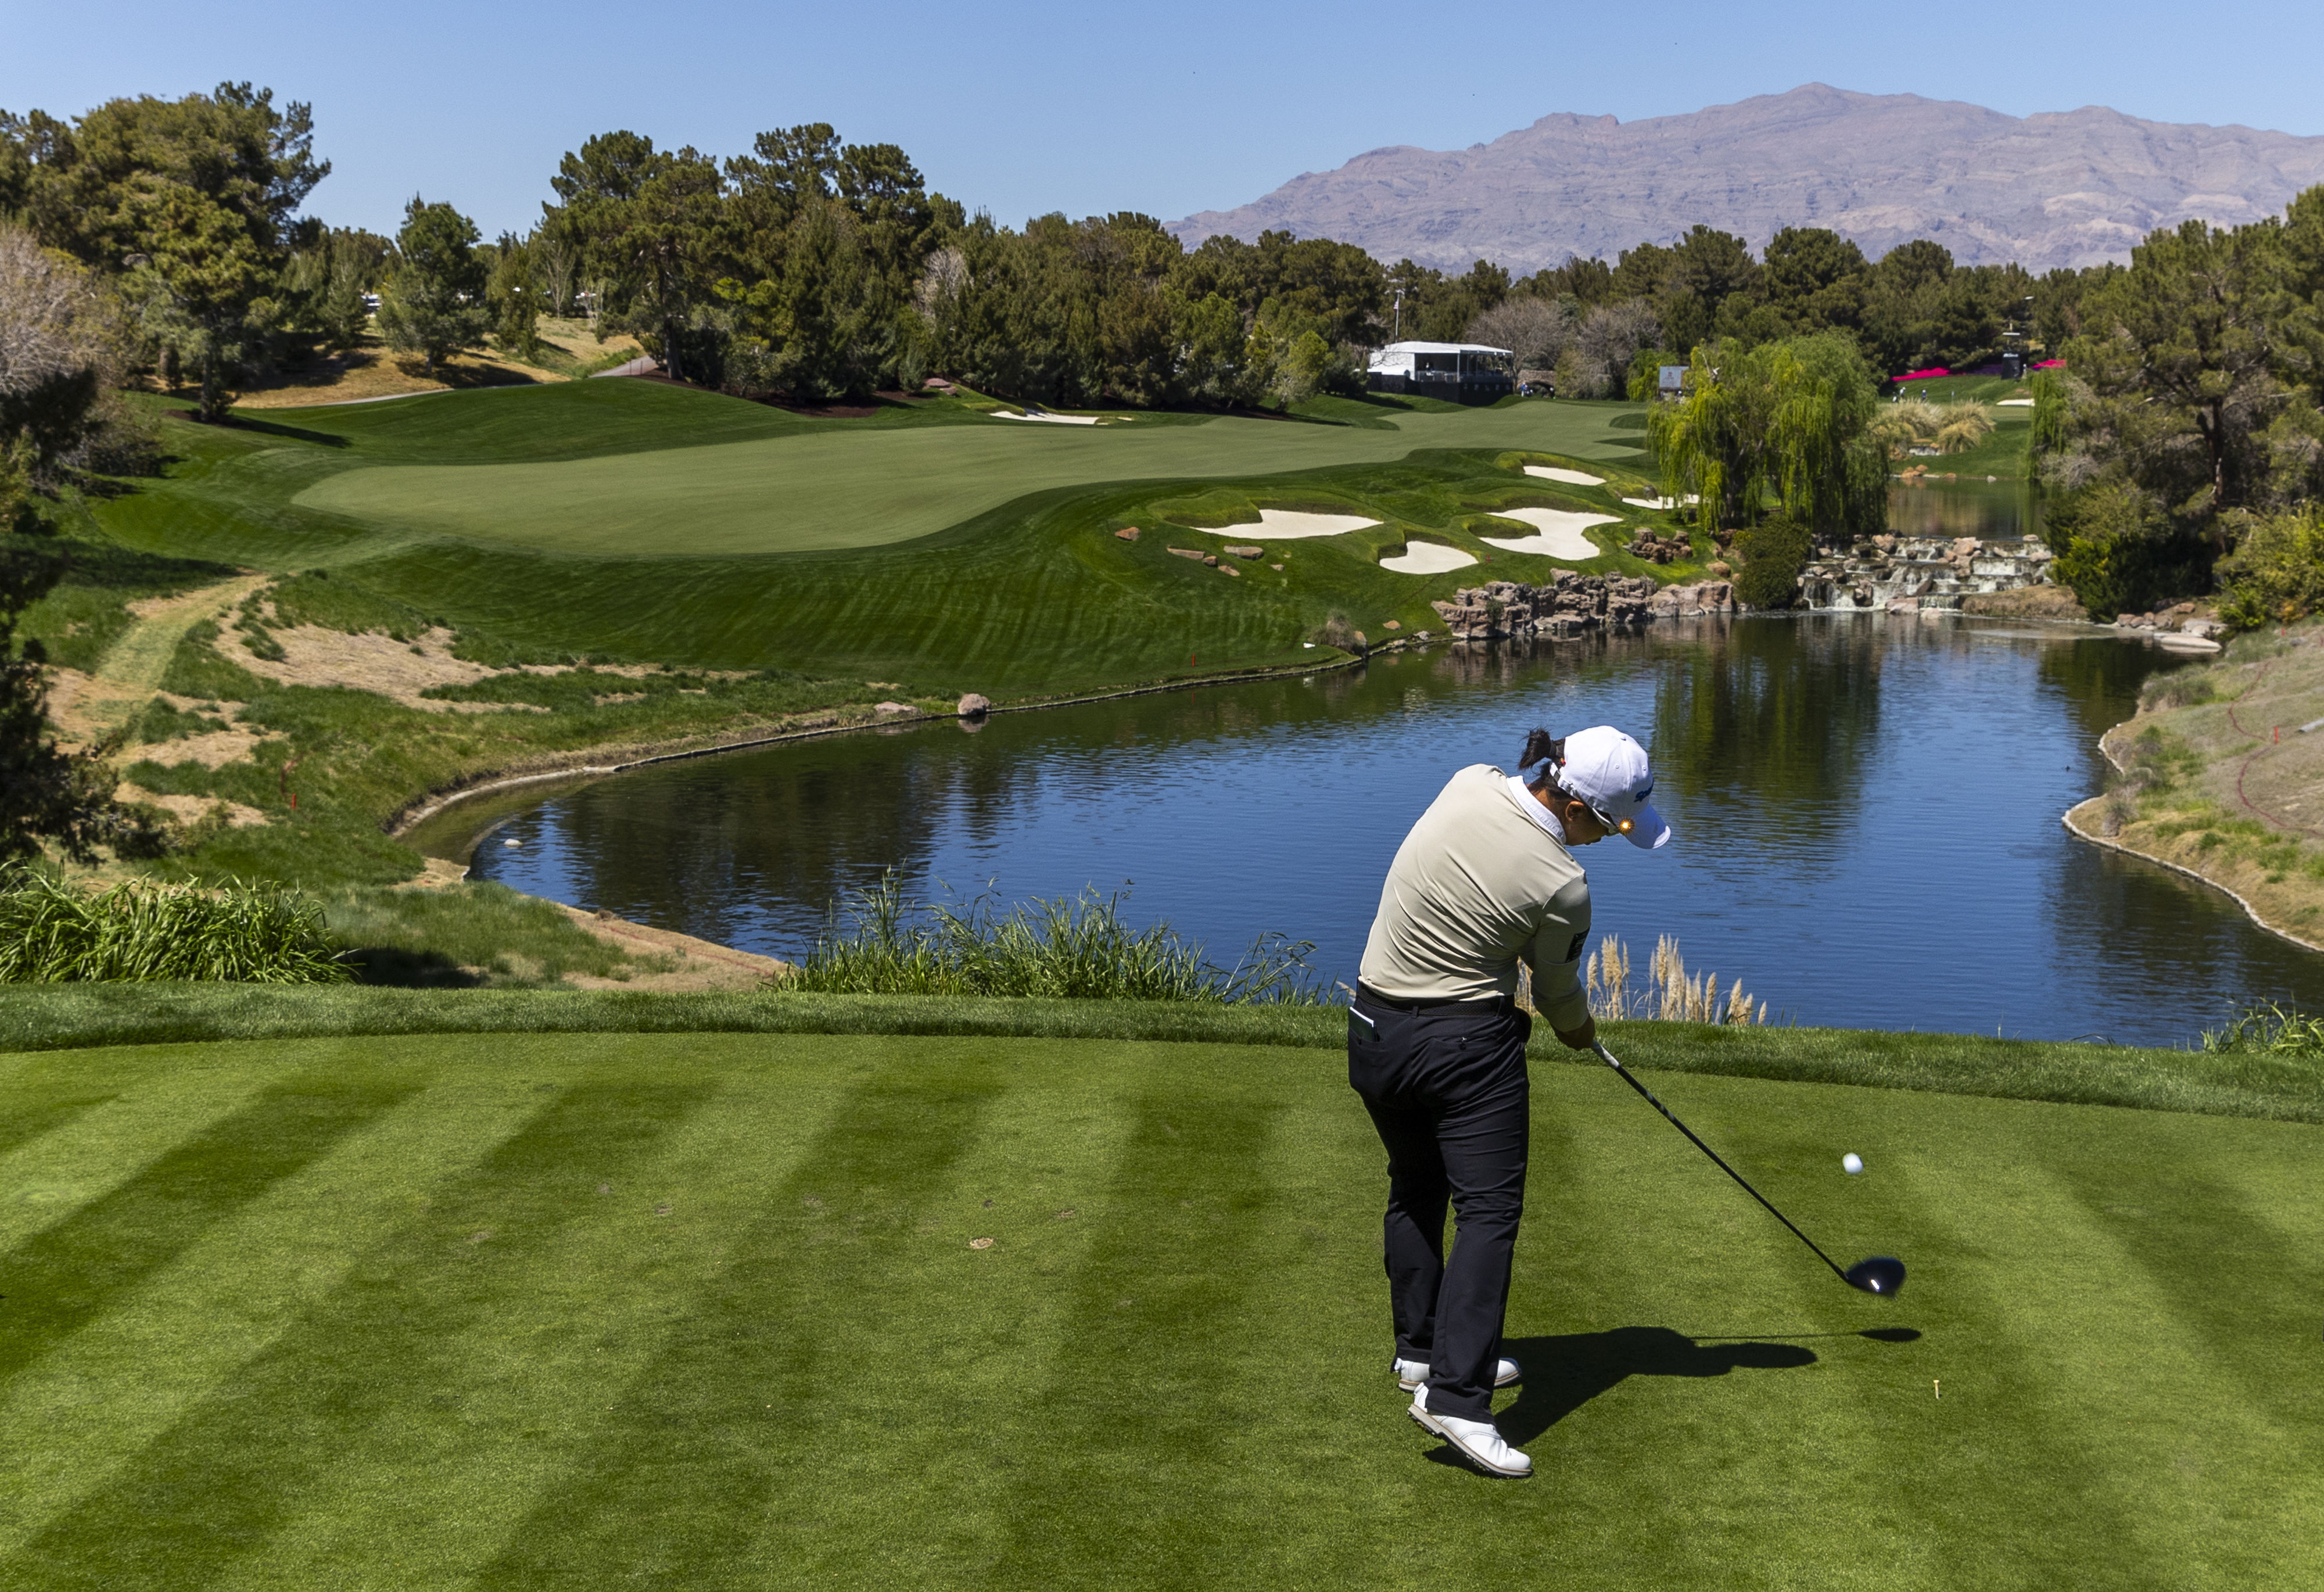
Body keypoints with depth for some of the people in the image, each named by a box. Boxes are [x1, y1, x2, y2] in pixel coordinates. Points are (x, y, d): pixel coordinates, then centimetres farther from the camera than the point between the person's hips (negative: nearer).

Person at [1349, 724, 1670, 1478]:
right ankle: (1456, 1394, -15)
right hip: (1466, 1044, -7)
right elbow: (1556, 989, -1)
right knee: (1489, 1210, -5)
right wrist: (1579, 1030, 23)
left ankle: (1422, 1349, 33)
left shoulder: (1470, 784, -5)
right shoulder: (1562, 886, -20)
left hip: (1374, 1027, 7)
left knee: (1415, 1189, 21)